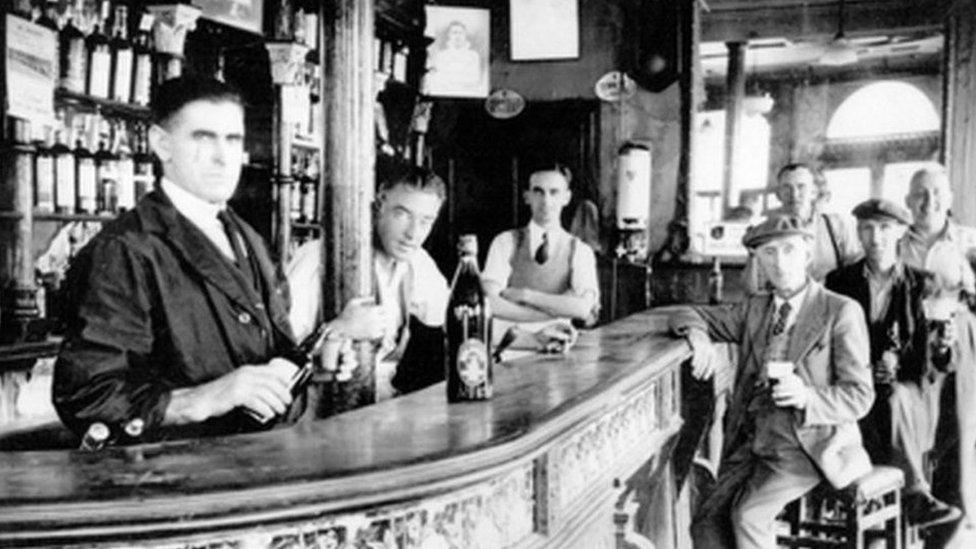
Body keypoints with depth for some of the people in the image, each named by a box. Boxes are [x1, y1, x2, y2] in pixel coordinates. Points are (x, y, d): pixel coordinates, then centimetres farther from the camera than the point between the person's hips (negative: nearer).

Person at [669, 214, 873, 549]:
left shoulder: (841, 312, 0)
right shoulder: (755, 309, 15)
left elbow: (859, 397, -3)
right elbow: (688, 315, 20)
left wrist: (807, 397, -22)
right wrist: (698, 336, -4)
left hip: (809, 442, -4)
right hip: (752, 440, 5)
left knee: (748, 516, -26)